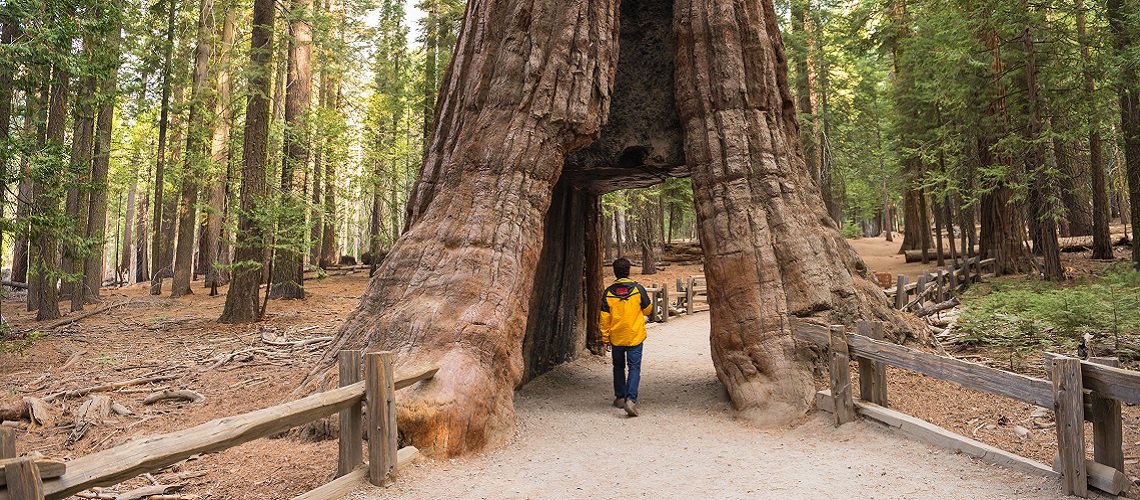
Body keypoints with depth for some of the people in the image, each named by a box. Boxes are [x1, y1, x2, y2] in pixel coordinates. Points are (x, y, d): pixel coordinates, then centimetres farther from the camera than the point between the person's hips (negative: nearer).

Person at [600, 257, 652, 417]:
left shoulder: (608, 292, -5)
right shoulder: (638, 289, -9)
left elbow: (605, 318, -3)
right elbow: (647, 309, 4)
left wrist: (606, 339, 6)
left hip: (616, 338, 2)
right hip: (635, 336, -2)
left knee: (618, 367, 19)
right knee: (634, 368, 0)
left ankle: (619, 397, 27)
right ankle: (630, 399, -14)